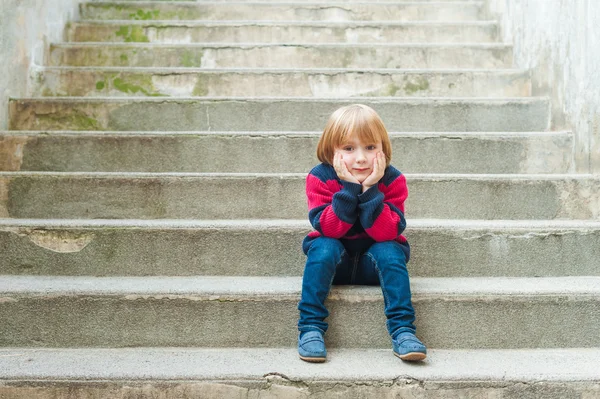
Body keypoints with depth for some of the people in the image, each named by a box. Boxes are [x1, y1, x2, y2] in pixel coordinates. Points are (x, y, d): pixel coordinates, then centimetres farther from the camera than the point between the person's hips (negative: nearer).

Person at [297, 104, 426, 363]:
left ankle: (402, 330, -28)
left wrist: (370, 190, -32)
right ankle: (311, 327, -28)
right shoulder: (321, 178, -13)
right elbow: (328, 229, -24)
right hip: (334, 262, 0)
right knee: (324, 247, -30)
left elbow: (387, 233, -23)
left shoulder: (392, 180, -13)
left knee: (390, 251, -29)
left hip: (375, 263, 0)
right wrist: (350, 188, -31)